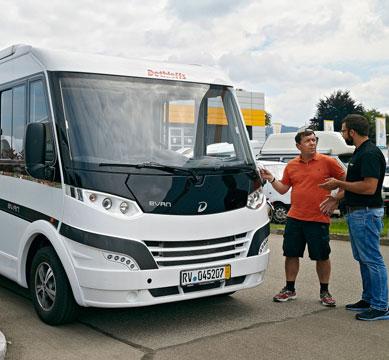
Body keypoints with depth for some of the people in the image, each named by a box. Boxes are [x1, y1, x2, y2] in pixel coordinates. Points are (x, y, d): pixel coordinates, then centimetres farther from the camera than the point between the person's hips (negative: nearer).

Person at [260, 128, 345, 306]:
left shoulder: (327, 162, -3)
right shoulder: (291, 165, 8)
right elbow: (283, 189, 13)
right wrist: (271, 179, -2)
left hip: (319, 219, -3)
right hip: (294, 218, 3)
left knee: (322, 257, 4)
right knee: (291, 255, 8)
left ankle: (324, 292, 20)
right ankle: (289, 289, 22)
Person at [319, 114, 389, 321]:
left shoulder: (370, 154, -19)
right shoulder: (359, 153, 14)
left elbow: (369, 187, -26)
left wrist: (339, 183, -18)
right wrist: (336, 198, 13)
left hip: (366, 214, -11)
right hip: (355, 213, 11)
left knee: (372, 260, -5)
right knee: (363, 259, 16)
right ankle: (368, 299, 26)